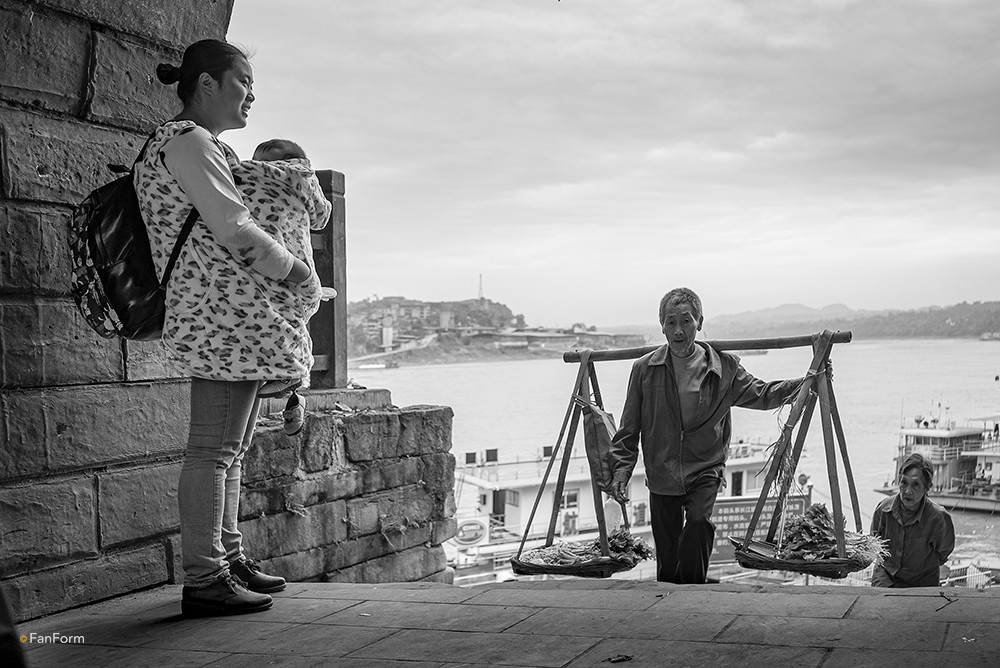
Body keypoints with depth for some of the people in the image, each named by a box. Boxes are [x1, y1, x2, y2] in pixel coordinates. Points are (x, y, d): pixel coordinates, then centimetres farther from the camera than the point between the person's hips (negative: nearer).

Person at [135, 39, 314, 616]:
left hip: (240, 316, 11)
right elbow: (233, 228, -15)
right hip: (224, 313, -11)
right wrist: (300, 274, -5)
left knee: (232, 445, 14)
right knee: (214, 447, -10)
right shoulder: (185, 140, -9)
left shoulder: (207, 147, 24)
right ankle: (203, 580, -7)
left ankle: (229, 559, 22)